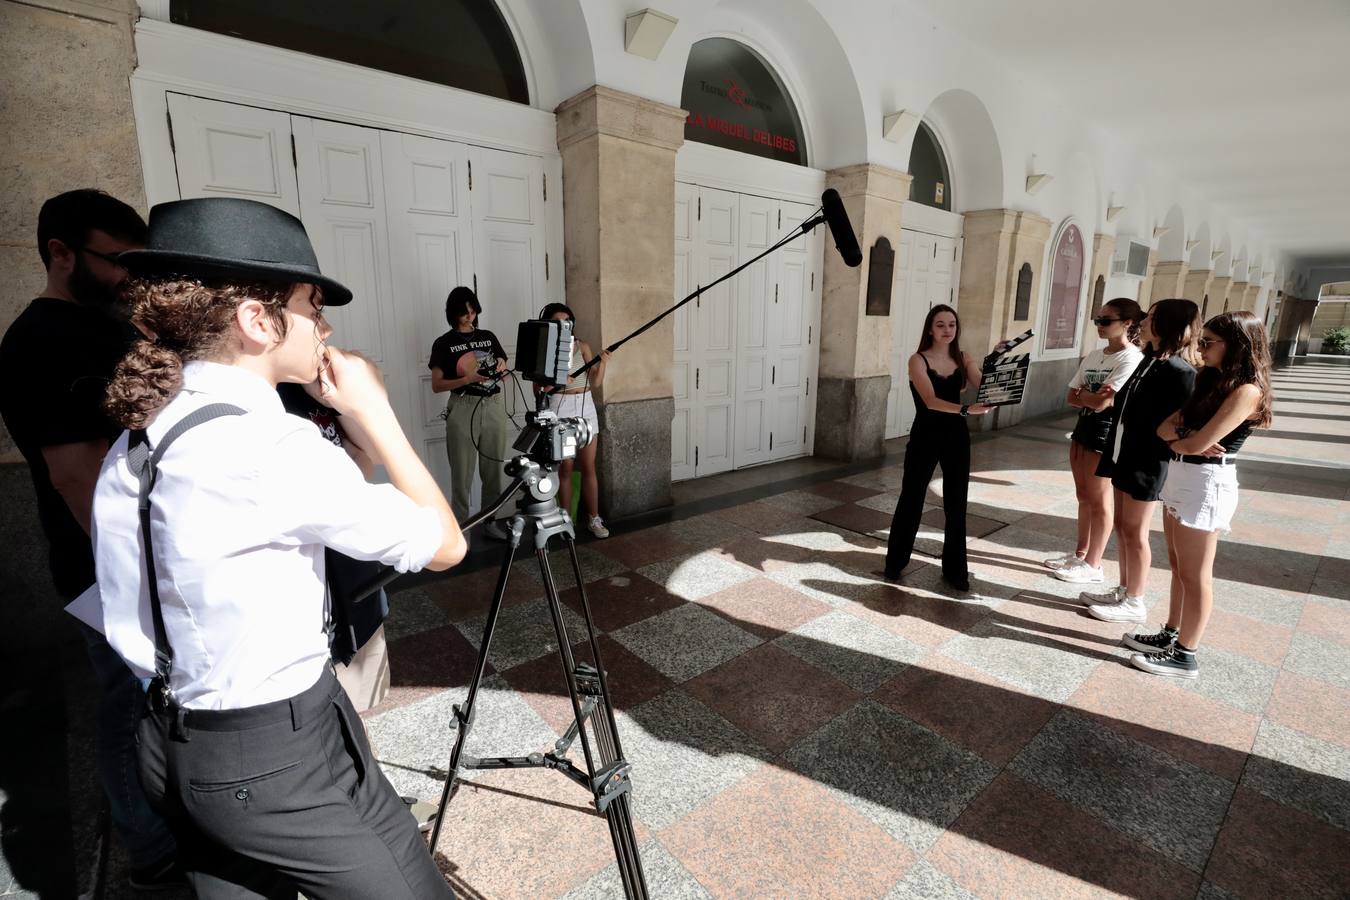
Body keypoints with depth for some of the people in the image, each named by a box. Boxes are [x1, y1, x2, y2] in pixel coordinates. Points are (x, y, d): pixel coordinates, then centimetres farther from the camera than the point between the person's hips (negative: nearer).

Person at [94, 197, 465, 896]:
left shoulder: (132, 444, 1)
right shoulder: (271, 444, -25)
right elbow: (444, 544, -17)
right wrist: (372, 411, -13)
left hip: (173, 747, 8)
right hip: (281, 758, -8)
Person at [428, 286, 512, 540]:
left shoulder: (488, 337, 11)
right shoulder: (444, 343, 0)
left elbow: (504, 371, 18)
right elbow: (437, 385, -4)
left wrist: (501, 366, -6)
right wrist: (468, 379, -18)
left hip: (494, 406, 4)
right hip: (463, 408, -4)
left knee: (494, 467, 8)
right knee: (462, 471, -1)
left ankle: (492, 521, 20)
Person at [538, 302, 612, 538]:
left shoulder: (582, 346, 7)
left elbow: (596, 382, 2)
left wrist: (602, 362, -15)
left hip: (585, 407, 3)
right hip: (559, 409, -3)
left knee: (588, 467, 4)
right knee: (565, 468, 1)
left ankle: (594, 518, 12)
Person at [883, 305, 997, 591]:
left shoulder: (963, 359, 5)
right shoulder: (918, 360, -9)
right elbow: (931, 401, -23)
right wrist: (966, 409, -37)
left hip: (956, 437, 4)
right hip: (925, 437, -4)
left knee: (956, 505, 9)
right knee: (911, 500, 5)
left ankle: (954, 569, 23)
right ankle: (895, 562, 21)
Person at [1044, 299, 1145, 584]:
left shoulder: (1131, 359, -15)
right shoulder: (1093, 356, 9)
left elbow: (1101, 404, -21)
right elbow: (1071, 398, 6)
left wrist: (1083, 393, -3)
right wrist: (1093, 396, -12)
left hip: (1106, 432, -8)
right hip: (1083, 426, 8)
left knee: (1099, 500, 1)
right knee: (1083, 496, 15)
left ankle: (1093, 566, 12)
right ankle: (1080, 554, 26)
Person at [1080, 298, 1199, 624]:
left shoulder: (1179, 372, -15)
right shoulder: (1148, 361, 11)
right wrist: (1111, 455, 8)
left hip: (1146, 464, -8)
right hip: (1124, 457, 8)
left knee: (1134, 532, 1)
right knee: (1122, 527, 14)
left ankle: (1134, 603, 14)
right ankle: (1123, 590, 27)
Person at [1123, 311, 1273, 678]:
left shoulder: (1246, 390, -16)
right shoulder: (1211, 381, 12)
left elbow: (1196, 444, -22)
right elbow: (1165, 427, 6)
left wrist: (1177, 436, -1)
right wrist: (1183, 437, -15)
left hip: (1207, 483, -9)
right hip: (1179, 476, 9)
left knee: (1195, 575, 2)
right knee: (1179, 566, 18)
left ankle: (1185, 656, 15)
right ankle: (1170, 635, 31)